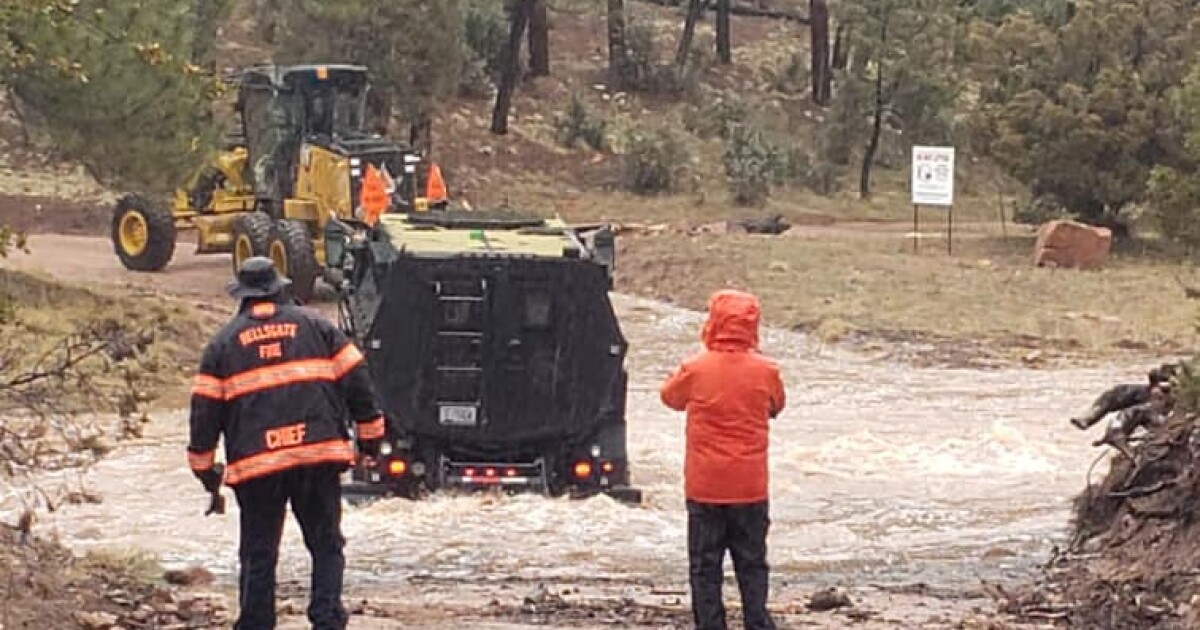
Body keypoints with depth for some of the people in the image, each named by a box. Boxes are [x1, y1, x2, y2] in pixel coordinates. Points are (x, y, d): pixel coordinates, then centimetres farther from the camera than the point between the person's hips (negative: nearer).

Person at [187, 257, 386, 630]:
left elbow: (205, 409, 7)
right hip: (319, 456, 0)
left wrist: (204, 467, 15)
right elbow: (355, 380, 7)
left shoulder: (223, 344, 9)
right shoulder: (315, 327, 10)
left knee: (258, 553, 8)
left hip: (255, 463, 0)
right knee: (326, 546, 7)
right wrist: (370, 435, 15)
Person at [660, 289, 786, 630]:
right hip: (750, 487, 1)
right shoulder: (765, 372, -6)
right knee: (752, 565, 11)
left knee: (705, 567, 6)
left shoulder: (696, 370, -11)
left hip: (704, 488, -1)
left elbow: (670, 396, 9)